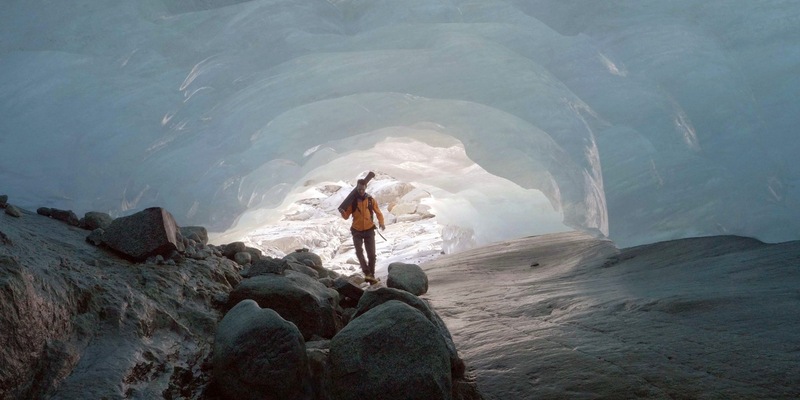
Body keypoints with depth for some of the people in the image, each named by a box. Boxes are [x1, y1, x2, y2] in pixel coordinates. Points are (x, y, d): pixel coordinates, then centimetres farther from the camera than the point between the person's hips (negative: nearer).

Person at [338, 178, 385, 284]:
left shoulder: (371, 200, -2)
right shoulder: (352, 200, -3)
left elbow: (378, 212, 5)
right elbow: (346, 216, -1)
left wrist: (381, 223, -13)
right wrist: (342, 212, -24)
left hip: (369, 230, 1)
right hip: (357, 231, -1)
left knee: (371, 254, -1)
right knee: (359, 252, -19)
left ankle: (371, 275, 10)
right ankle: (367, 273, -22)